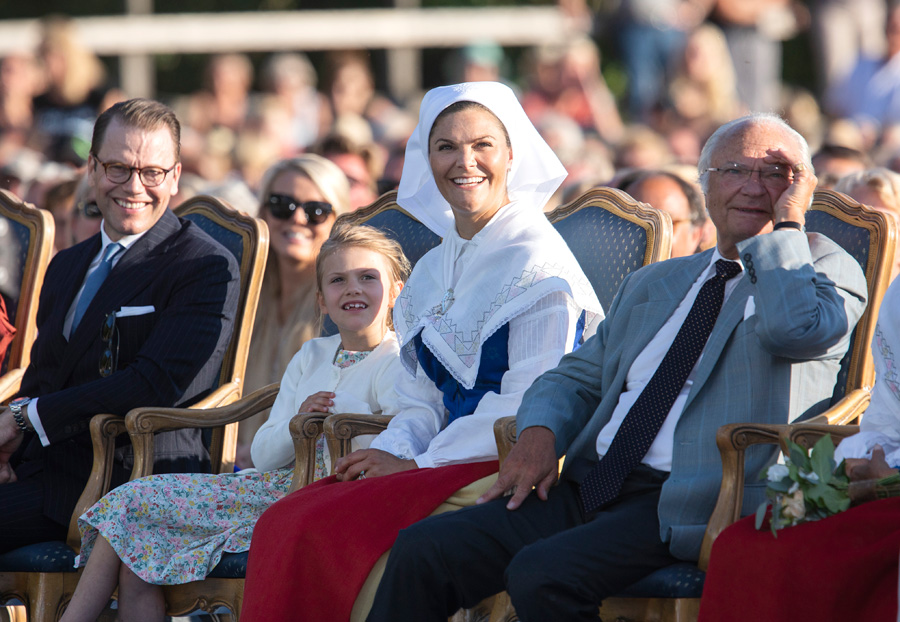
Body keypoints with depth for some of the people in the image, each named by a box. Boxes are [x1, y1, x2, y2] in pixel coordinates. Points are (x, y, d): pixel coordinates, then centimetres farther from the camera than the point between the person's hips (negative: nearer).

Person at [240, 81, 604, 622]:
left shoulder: (538, 261, -7)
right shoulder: (434, 270, 19)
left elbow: (529, 405, -14)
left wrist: (418, 464, -14)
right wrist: (393, 451, -4)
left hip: (506, 470, -7)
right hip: (442, 465, 7)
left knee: (331, 529, -27)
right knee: (284, 520, -17)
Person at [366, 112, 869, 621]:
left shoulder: (828, 270, 5)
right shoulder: (654, 283, 25)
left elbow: (793, 326, -19)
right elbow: (577, 377, 26)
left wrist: (787, 222, -6)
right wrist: (539, 433, 4)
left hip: (686, 508, -7)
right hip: (591, 489, 7)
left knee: (540, 575, -30)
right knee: (424, 549, -10)